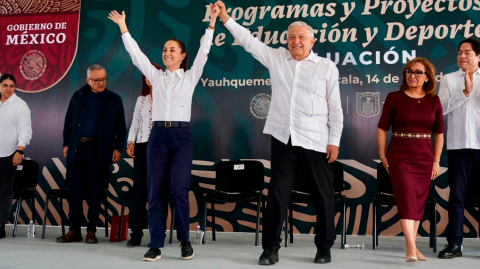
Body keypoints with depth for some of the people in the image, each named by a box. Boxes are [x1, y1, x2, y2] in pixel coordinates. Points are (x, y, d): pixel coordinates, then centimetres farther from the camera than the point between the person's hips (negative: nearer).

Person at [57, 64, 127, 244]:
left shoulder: (114, 99, 5)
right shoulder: (78, 96, 10)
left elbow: (121, 128, 4)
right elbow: (68, 122, 14)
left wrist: (118, 148, -6)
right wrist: (66, 143, 8)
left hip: (100, 150, -2)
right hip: (77, 148, 2)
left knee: (95, 191, 2)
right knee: (73, 190, 2)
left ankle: (91, 231, 12)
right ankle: (74, 230, 12)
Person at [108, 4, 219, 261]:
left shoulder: (190, 76, 7)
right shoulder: (156, 76, 13)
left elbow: (203, 52, -1)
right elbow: (136, 54, 9)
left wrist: (212, 23, -8)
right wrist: (123, 27, 6)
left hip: (181, 136, -3)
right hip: (158, 136, 3)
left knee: (178, 189, -12)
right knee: (155, 191, 1)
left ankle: (185, 240, 7)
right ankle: (155, 245, 7)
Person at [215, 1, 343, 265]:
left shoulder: (327, 67, 2)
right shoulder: (276, 58, 9)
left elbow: (335, 107, 2)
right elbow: (249, 41, 9)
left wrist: (334, 140, -2)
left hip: (315, 141, -1)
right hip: (283, 139, 2)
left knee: (323, 195, 6)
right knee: (277, 192, 3)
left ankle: (324, 247, 22)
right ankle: (271, 247, 13)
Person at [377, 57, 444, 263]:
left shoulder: (434, 101, 6)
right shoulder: (394, 98, -1)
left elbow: (439, 133, 9)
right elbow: (382, 128, 0)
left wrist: (436, 161, 5)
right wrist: (382, 156, -4)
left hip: (424, 159, 3)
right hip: (399, 157, -3)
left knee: (419, 202, 7)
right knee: (406, 199, -11)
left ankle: (412, 247, 18)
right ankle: (411, 248, -11)